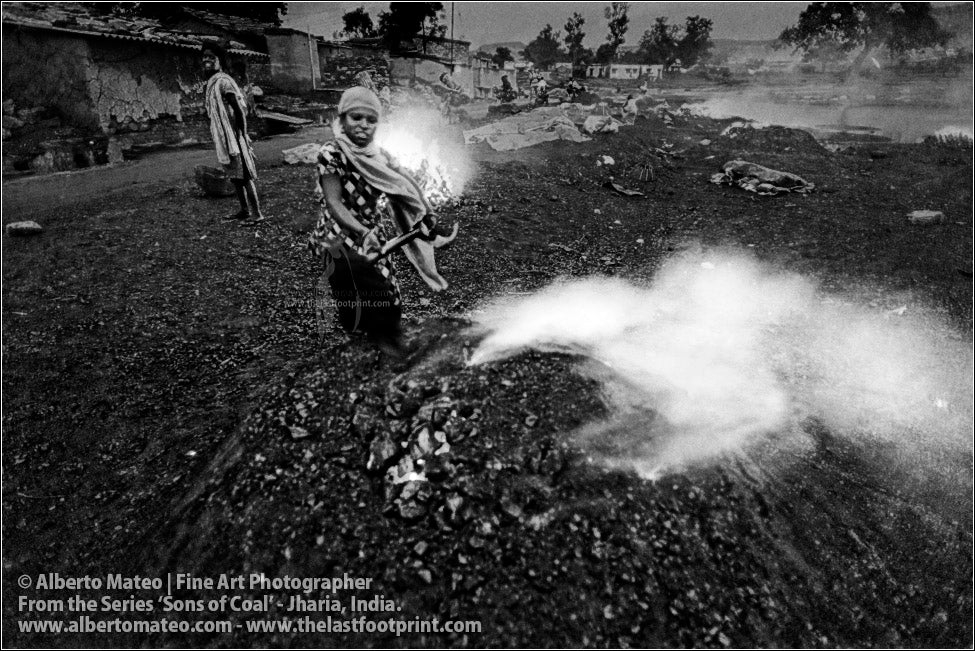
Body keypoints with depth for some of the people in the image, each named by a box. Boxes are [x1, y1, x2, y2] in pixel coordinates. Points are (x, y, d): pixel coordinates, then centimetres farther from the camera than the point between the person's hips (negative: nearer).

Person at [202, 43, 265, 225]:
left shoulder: (223, 82, -14)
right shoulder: (211, 82, 13)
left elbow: (239, 110, -18)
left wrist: (241, 136, -18)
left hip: (233, 137, -9)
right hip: (223, 138, 9)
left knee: (244, 175, -6)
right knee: (234, 175, 14)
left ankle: (256, 213, -2)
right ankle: (244, 209, 23)